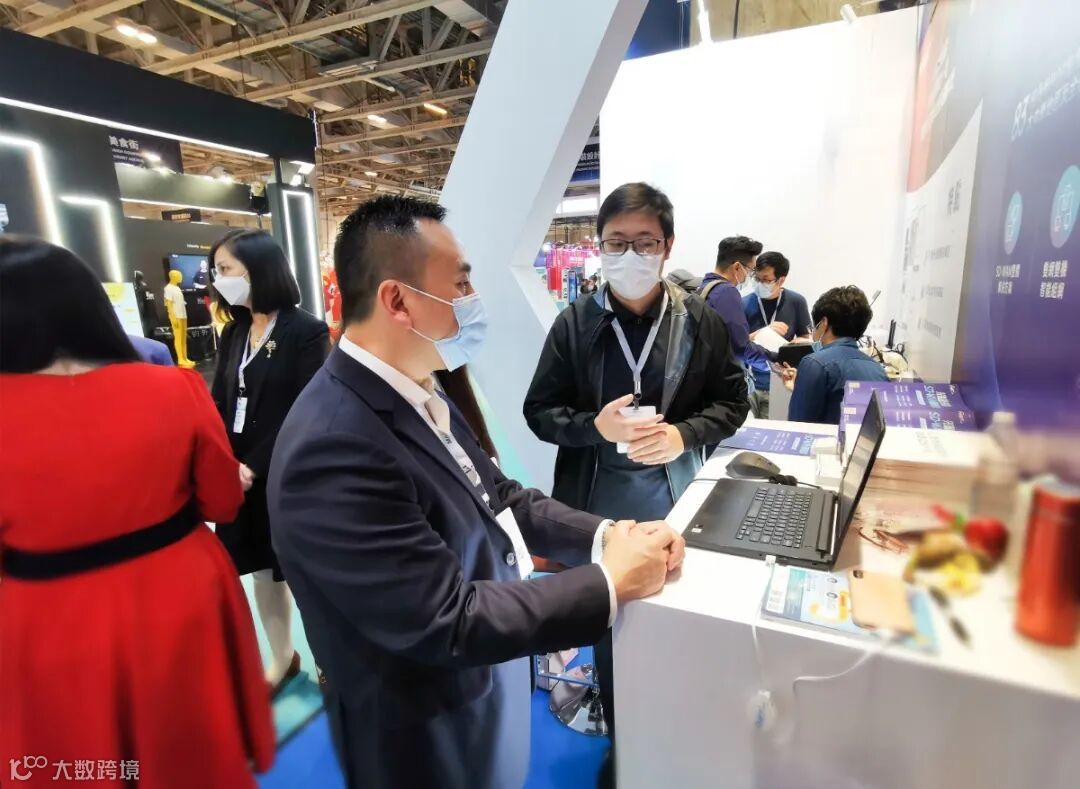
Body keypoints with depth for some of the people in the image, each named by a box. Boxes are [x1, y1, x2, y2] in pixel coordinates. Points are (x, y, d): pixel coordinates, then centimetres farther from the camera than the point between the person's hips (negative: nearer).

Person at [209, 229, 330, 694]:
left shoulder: (306, 331, -12)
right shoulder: (233, 332, 8)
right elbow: (220, 403, 5)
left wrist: (256, 466, -18)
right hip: (242, 476, 6)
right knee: (263, 569, 17)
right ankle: (282, 658, 38)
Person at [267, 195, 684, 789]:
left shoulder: (416, 395, -5)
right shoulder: (334, 450, -33)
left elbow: (497, 497, 0)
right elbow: (448, 622, -30)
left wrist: (606, 535, -13)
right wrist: (609, 581, -23)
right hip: (432, 740, -7)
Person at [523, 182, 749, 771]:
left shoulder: (699, 320, -4)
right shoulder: (574, 324, -6)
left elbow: (733, 400, 3)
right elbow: (540, 411, -3)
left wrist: (683, 435, -16)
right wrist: (596, 426, -22)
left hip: (677, 500, 1)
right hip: (599, 504, 0)